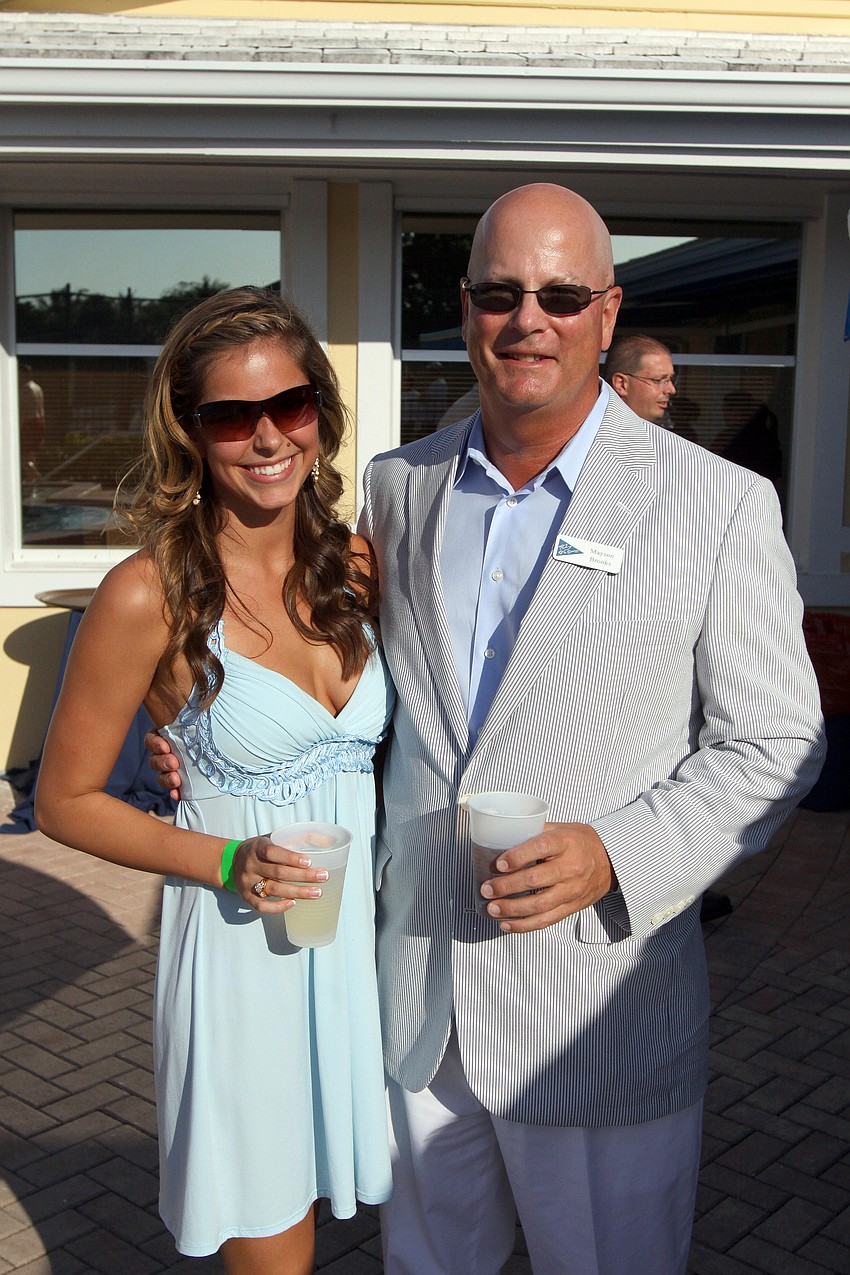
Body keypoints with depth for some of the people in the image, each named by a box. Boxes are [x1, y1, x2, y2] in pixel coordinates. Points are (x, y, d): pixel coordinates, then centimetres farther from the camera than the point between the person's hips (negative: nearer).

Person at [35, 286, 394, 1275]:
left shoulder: (353, 564, 1)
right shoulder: (152, 594, -14)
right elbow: (66, 801, -6)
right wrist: (228, 862, -17)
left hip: (366, 926, 5)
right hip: (240, 947, -5)